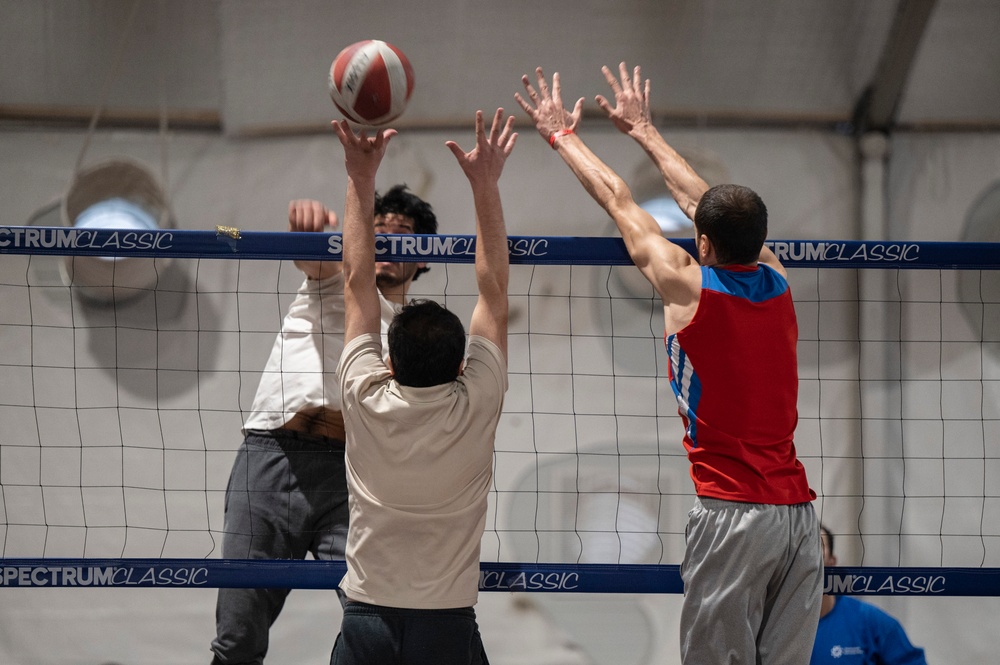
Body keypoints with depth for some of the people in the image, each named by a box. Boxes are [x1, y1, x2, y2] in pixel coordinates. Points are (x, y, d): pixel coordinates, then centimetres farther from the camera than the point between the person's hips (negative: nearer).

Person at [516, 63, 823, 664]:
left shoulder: (689, 286, -4)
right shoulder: (777, 282, 11)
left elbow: (618, 201, 10)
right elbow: (697, 195, 25)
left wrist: (561, 134, 24)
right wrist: (643, 129, 39)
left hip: (733, 512, -6)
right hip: (799, 510, 6)